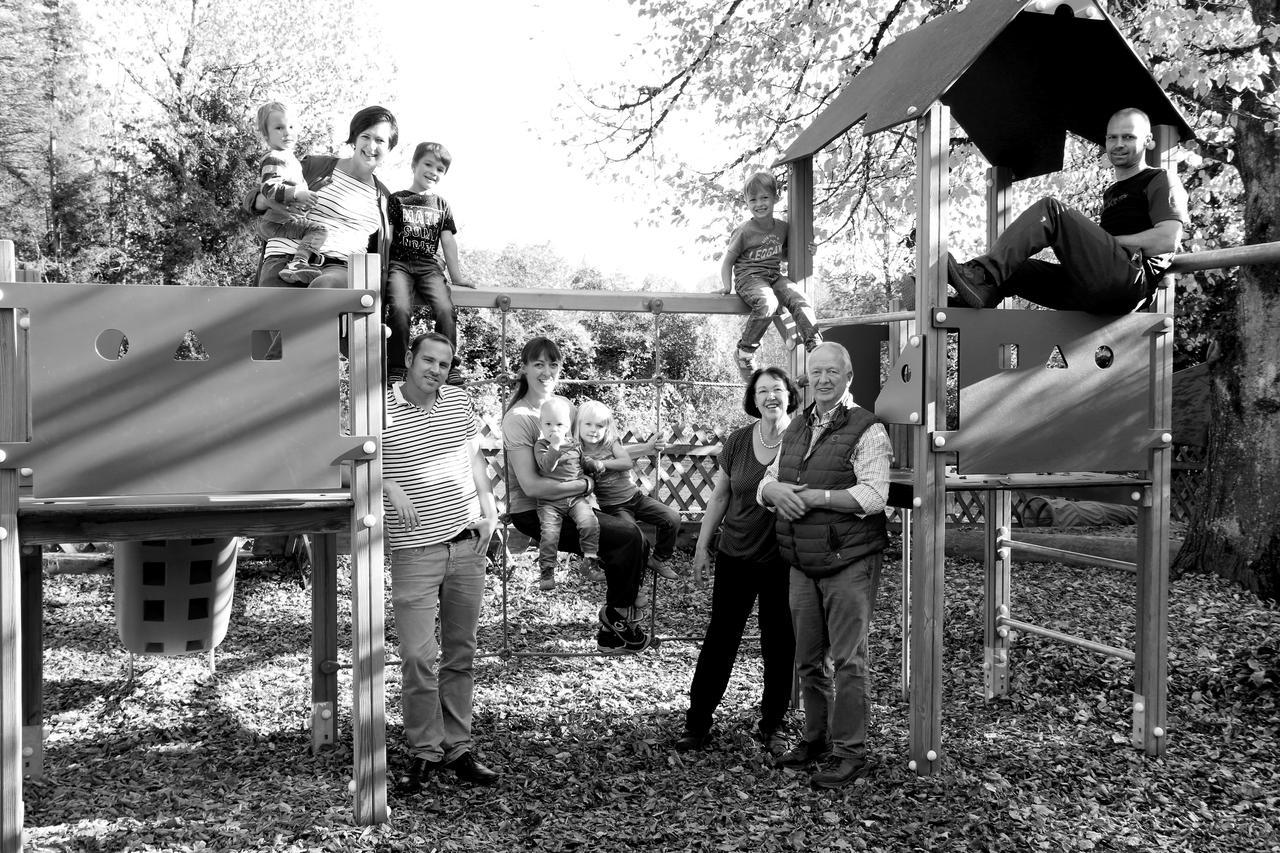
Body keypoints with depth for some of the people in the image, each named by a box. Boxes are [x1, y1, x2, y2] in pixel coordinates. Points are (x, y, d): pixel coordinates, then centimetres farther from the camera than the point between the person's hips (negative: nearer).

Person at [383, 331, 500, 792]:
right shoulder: (380, 410, -6)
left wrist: (488, 511, 8)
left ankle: (458, 748, 21)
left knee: (461, 652, 11)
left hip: (468, 545, 5)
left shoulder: (459, 400, 9)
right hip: (415, 551, -4)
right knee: (418, 656, -6)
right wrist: (389, 487, -22)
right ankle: (424, 751, 11)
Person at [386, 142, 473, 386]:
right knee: (399, 308, -30)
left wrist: (456, 277, 14)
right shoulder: (397, 200, 11)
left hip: (430, 266, 2)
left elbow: (448, 241, 19)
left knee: (446, 309, -25)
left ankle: (449, 365, -15)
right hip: (399, 263, -2)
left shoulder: (441, 205, 20)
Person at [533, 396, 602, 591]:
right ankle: (547, 571, -2)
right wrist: (555, 446, -27)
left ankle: (590, 560, -7)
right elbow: (546, 466, -19)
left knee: (589, 523, -22)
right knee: (549, 533, -18)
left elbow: (584, 463, 25)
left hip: (577, 497, 2)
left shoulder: (575, 445, 10)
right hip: (549, 501, -2)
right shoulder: (541, 445, -1)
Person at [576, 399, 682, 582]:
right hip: (613, 506, -4)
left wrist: (602, 464, -19)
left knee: (672, 518, -6)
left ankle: (660, 559, 14)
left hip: (635, 496, 4)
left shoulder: (611, 443, 3)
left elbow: (627, 462, -12)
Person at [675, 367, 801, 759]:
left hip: (783, 561, -2)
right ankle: (697, 724, 15)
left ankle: (771, 726, 23)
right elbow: (720, 496, 8)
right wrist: (702, 545, 9)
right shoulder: (738, 441, -1)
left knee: (780, 646, 7)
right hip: (735, 556, 2)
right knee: (719, 640, 6)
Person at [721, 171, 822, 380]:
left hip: (774, 276, 5)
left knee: (798, 299, -23)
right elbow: (728, 261, 1)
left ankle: (816, 346, -21)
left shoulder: (781, 227, 10)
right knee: (767, 304, -35)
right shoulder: (744, 232, -6)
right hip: (749, 278, -5)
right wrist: (727, 287, -12)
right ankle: (745, 351, -20)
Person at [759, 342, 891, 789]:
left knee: (848, 659, -1)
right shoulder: (796, 428, 13)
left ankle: (850, 752, 8)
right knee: (807, 659, 15)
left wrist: (813, 496, -19)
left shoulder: (866, 430, -9)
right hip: (802, 563, 7)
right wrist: (777, 490, -8)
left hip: (849, 562, -7)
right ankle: (817, 738, 30)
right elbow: (765, 483, 16)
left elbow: (873, 496, -19)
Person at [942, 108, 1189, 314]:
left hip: (1132, 278, -8)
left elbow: (1168, 240, -6)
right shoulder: (1111, 194, 36)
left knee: (1051, 210, -19)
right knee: (1012, 269, 2)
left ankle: (981, 274, -32)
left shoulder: (1162, 182, 11)